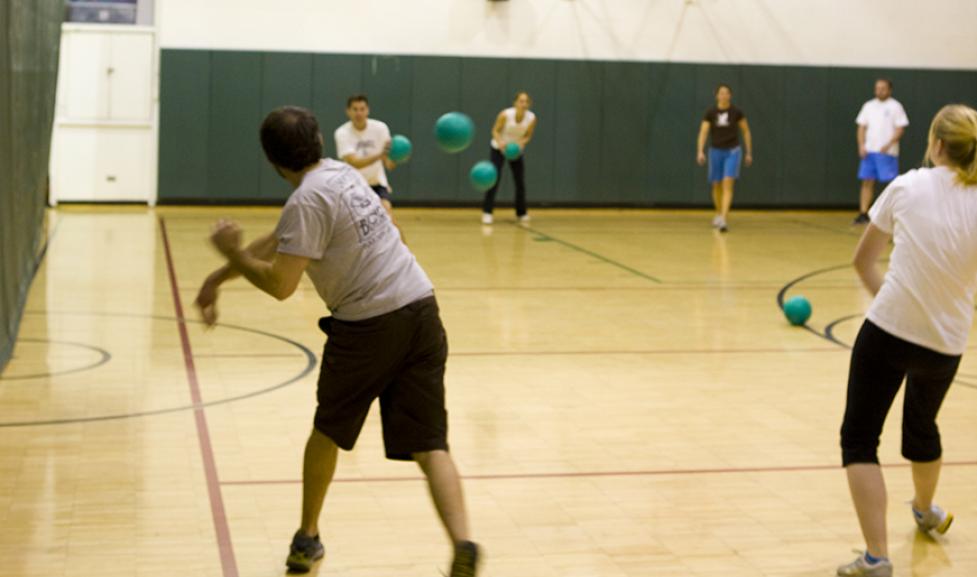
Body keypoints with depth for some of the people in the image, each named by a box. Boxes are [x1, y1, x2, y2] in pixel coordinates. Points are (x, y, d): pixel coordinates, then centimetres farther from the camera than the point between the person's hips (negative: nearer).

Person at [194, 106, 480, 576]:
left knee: (329, 431, 19)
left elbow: (279, 284, -15)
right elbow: (278, 242, 21)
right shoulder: (339, 172, 15)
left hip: (369, 326, -6)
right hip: (421, 310, 6)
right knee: (429, 446, 0)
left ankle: (308, 539, 33)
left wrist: (230, 253, 2)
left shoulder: (308, 201, -11)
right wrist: (217, 280, 22)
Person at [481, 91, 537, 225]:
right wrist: (500, 141, -34)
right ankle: (487, 212, -12)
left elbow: (528, 135, -4)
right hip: (499, 149, -3)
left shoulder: (531, 118, -18)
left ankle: (521, 213, 18)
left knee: (520, 182, 1)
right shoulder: (505, 114, -26)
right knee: (495, 179, -15)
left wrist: (521, 143, -25)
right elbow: (495, 130, -14)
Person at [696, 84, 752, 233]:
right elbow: (703, 133, -9)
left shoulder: (737, 112, -4)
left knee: (727, 184, -17)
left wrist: (749, 153, 6)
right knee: (717, 186, 12)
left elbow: (746, 132, 6)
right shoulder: (710, 113, -3)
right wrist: (700, 151, -23)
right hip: (715, 151, 2)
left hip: (732, 151, -2)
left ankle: (724, 219, -24)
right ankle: (718, 214, 36)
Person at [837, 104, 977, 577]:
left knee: (859, 439, 6)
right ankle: (925, 511, 56)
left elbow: (863, 261, 4)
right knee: (922, 427, 31)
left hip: (887, 331, -3)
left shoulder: (907, 187, -6)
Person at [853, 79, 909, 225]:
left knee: (891, 183, -4)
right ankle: (863, 214, 5)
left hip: (887, 152, -4)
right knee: (867, 182, 3)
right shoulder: (868, 106, 12)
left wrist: (888, 144, -18)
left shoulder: (895, 106, -1)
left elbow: (900, 129, -6)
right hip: (869, 151, 4)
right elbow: (862, 127, 12)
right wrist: (861, 145, -2)